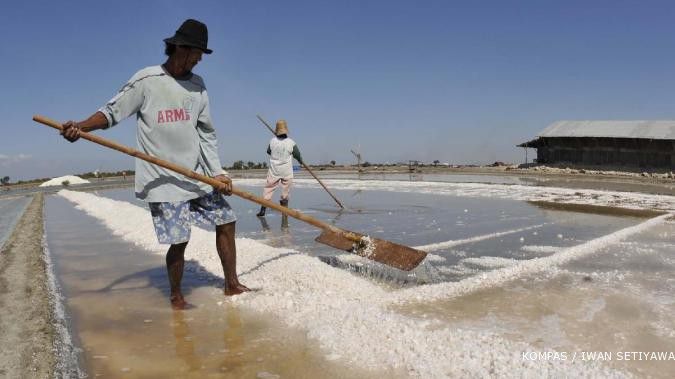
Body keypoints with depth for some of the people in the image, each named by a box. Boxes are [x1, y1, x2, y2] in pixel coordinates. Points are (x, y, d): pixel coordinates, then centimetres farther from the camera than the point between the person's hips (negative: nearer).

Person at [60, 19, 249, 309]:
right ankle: (176, 296, 19)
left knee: (226, 221, 6)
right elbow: (112, 111, -4)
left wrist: (218, 173, 3)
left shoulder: (198, 86, 8)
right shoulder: (146, 80, -7)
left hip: (199, 175, 6)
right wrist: (80, 127, -22)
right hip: (163, 179, -6)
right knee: (178, 241, -6)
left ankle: (231, 285, 23)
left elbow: (206, 133, 9)